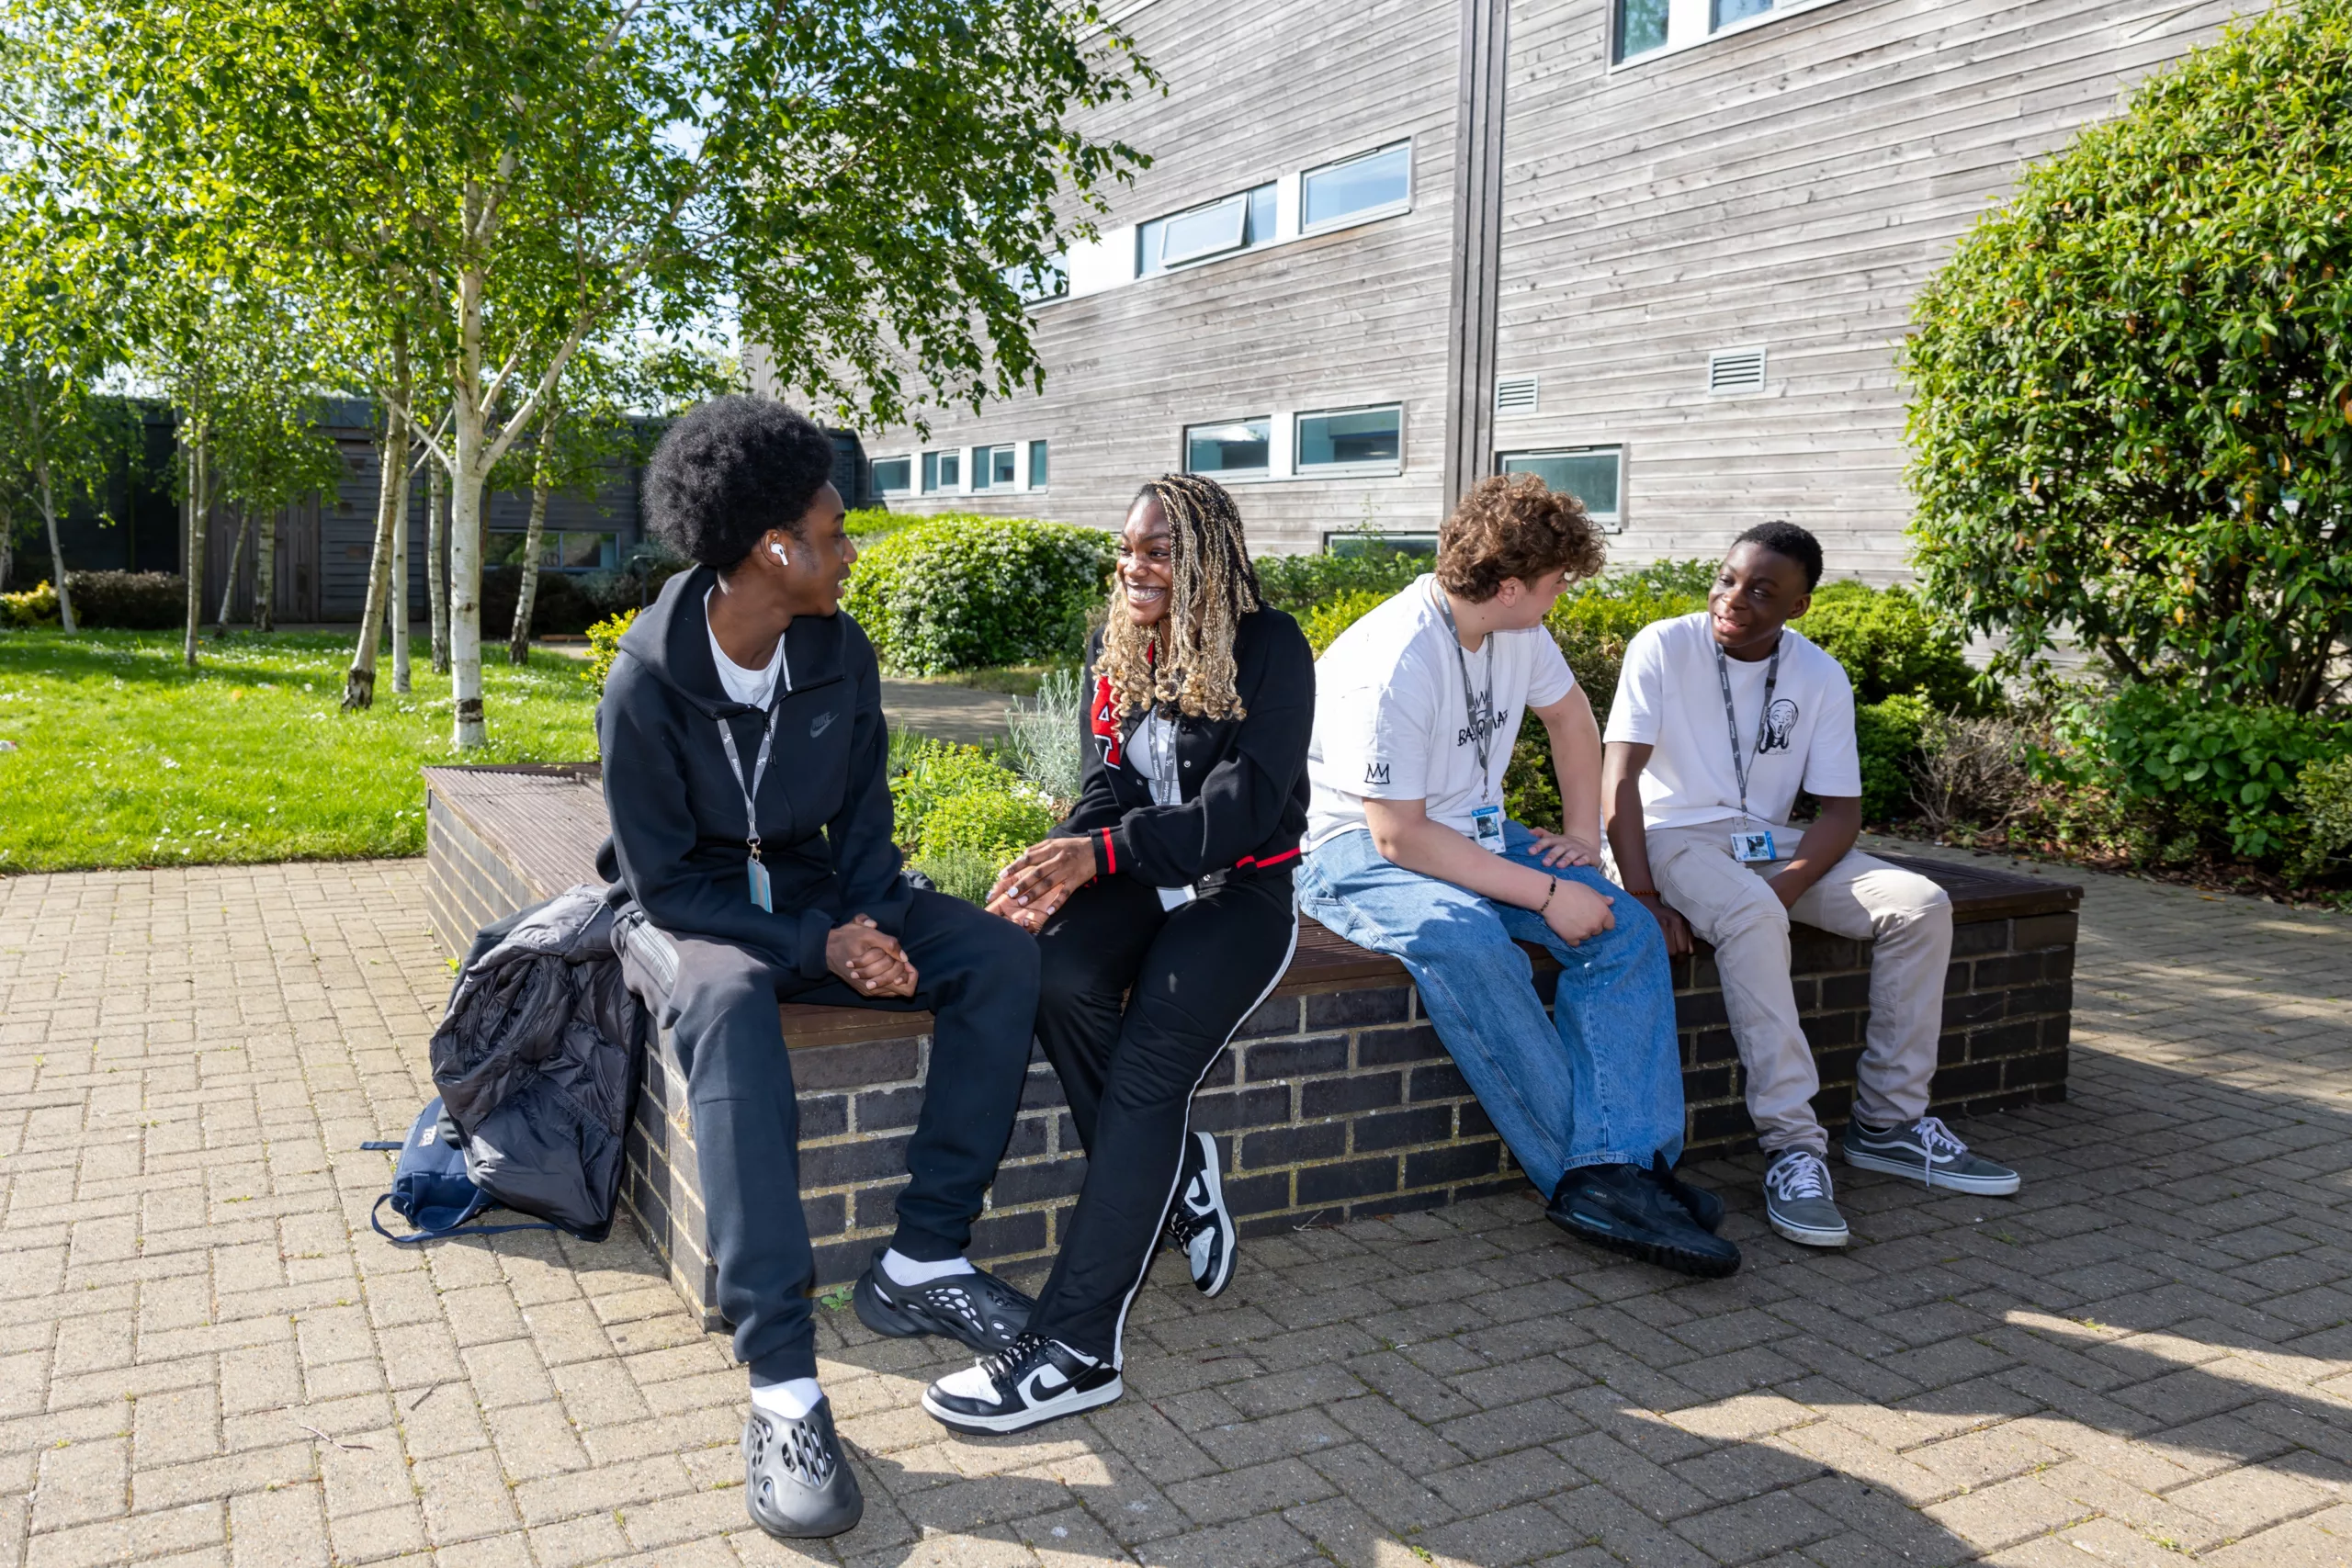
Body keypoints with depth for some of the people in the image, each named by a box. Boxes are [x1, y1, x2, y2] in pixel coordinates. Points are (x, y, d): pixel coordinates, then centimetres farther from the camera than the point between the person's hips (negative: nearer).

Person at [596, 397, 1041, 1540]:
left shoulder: (841, 654, -4)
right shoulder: (645, 687, -19)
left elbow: (863, 816, 4)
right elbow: (665, 880, -17)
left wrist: (869, 924, -16)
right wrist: (818, 947, -26)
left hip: (814, 900, 5)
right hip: (691, 916, -5)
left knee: (998, 960, -18)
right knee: (730, 1003, -40)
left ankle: (922, 1262, -15)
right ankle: (781, 1383, -41)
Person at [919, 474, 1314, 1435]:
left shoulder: (1269, 649, -7)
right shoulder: (1112, 653, 10)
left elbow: (1247, 804, -16)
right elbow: (1110, 787, 2)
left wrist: (1101, 850, -25)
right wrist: (1057, 872, -20)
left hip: (1238, 892, -4)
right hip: (1138, 884, 5)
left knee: (1149, 1065, -26)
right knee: (1057, 978, -29)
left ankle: (1077, 1347, -24)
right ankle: (1178, 1180, -7)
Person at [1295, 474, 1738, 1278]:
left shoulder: (1515, 630, -1)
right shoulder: (1392, 667, -26)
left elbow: (1569, 714, 19)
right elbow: (1399, 836, -26)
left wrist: (1583, 832, 8)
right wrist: (1545, 894, -25)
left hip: (1470, 833, 8)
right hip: (1359, 848, -8)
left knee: (1627, 930, -12)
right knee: (1465, 940, -38)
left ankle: (1613, 1175, -23)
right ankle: (1586, 1171, -25)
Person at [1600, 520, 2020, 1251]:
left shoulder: (1821, 678, 1)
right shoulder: (1663, 647, -10)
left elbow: (1841, 811, -1)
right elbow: (1620, 779, -16)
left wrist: (1785, 888, -21)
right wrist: (1644, 898, -25)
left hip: (1767, 841, 5)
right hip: (1675, 835, -5)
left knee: (1921, 906, -13)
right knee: (1751, 917, -36)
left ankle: (1889, 1121, -3)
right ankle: (1793, 1148, -32)